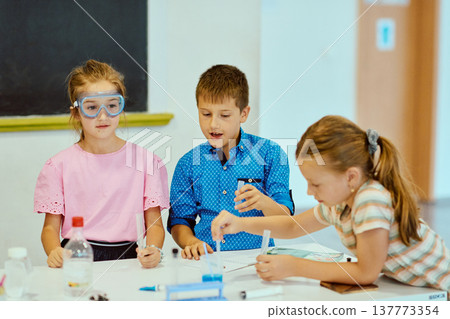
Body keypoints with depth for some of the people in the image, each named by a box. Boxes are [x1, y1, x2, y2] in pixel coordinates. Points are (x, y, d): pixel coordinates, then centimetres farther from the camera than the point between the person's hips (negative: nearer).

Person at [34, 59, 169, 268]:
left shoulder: (146, 161, 10)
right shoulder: (59, 165, 9)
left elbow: (154, 223, 9)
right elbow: (50, 226, 9)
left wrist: (153, 249, -14)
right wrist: (54, 251, -14)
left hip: (128, 258, 0)